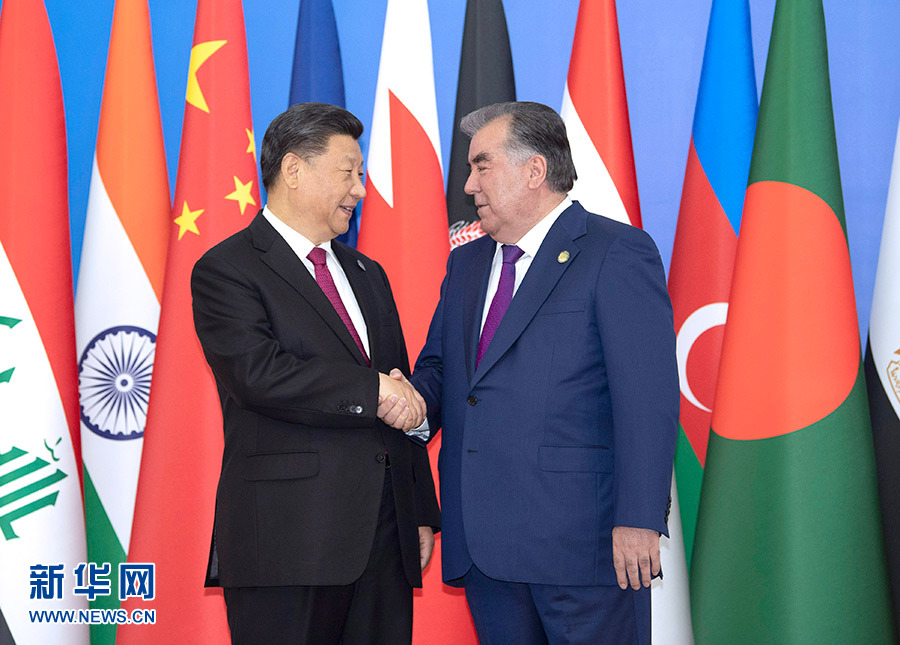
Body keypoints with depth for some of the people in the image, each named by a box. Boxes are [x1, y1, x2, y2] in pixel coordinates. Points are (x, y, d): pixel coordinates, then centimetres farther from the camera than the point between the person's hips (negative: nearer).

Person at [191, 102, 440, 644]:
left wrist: (423, 513, 16)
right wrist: (371, 390, -14)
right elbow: (258, 374, -19)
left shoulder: (368, 274, 21)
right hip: (287, 539, -6)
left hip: (386, 538, 6)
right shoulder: (227, 270, -3)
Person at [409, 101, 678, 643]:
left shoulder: (617, 253, -6)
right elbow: (436, 364, 23)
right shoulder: (466, 263, 18)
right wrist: (416, 403, -1)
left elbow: (648, 397, -12)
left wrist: (639, 520, -19)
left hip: (582, 540, -7)